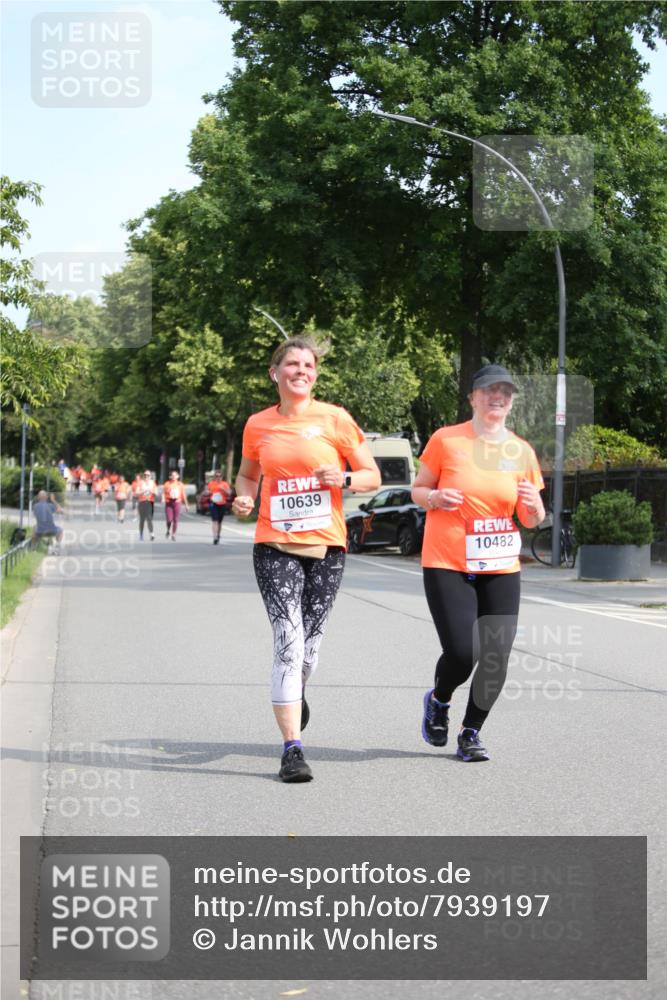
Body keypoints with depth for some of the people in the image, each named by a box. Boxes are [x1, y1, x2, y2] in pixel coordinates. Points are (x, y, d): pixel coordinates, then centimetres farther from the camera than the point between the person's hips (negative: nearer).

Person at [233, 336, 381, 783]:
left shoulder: (335, 419, 1)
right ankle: (293, 749, -13)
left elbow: (373, 476, 5)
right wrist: (244, 498, 0)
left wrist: (343, 478, -16)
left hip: (326, 546, 0)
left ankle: (295, 693, 43)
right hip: (275, 547, 0)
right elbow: (248, 475, 22)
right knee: (289, 642, -14)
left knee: (309, 647, 7)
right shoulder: (258, 425, 7)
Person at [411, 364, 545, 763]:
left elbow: (533, 520, 12)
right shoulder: (446, 440, -3)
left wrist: (532, 506, -11)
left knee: (496, 658, -4)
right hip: (447, 565, -3)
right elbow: (418, 490, 7)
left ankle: (471, 733, 17)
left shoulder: (522, 451, 5)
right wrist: (435, 498, -15)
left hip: (501, 569, 3)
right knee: (461, 652, -13)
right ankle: (439, 700, 21)